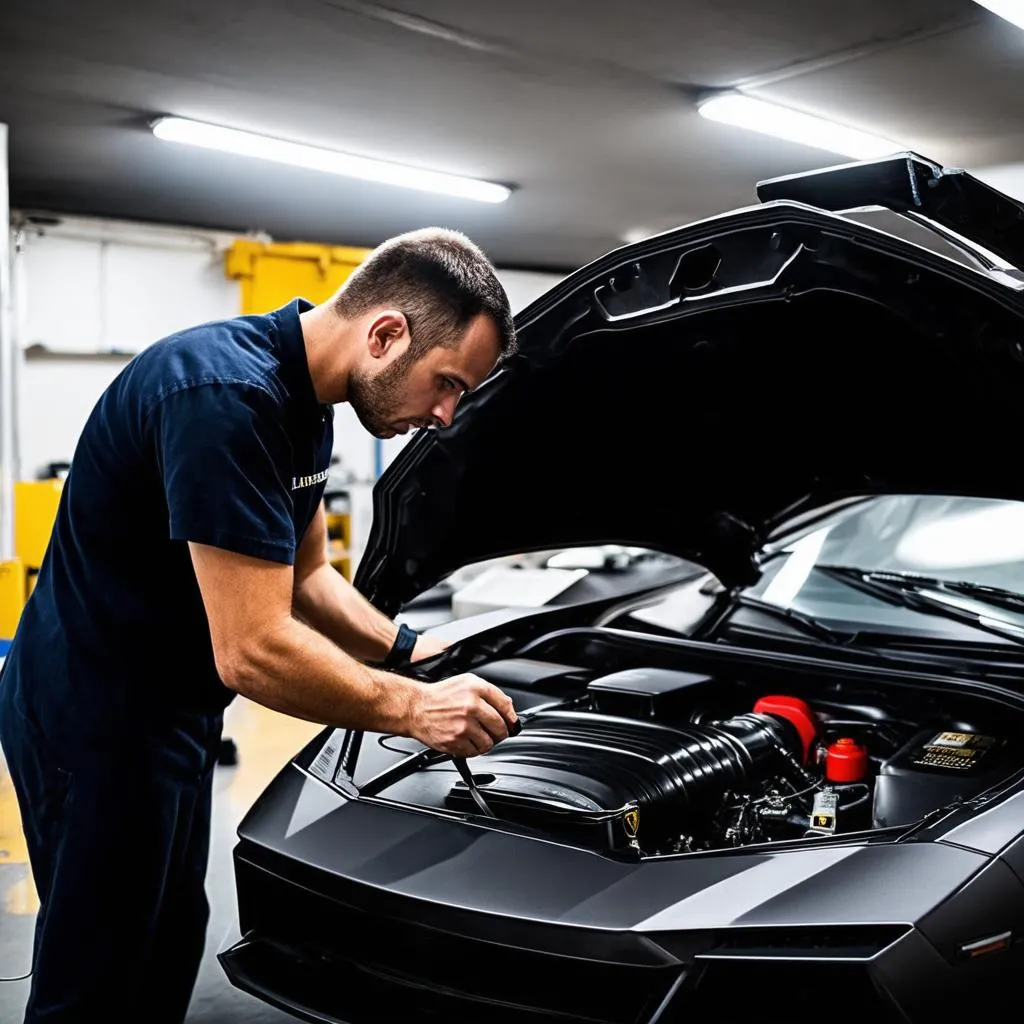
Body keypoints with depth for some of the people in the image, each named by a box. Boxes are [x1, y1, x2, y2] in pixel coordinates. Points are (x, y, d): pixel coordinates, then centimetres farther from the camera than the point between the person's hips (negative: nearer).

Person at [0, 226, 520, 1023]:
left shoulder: (304, 403, 3)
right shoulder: (228, 396, -29)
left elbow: (305, 577, 15)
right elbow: (253, 652, -31)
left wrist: (405, 650, 2)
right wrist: (410, 707, -19)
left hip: (167, 710, 10)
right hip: (98, 719, -10)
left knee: (168, 946, 21)